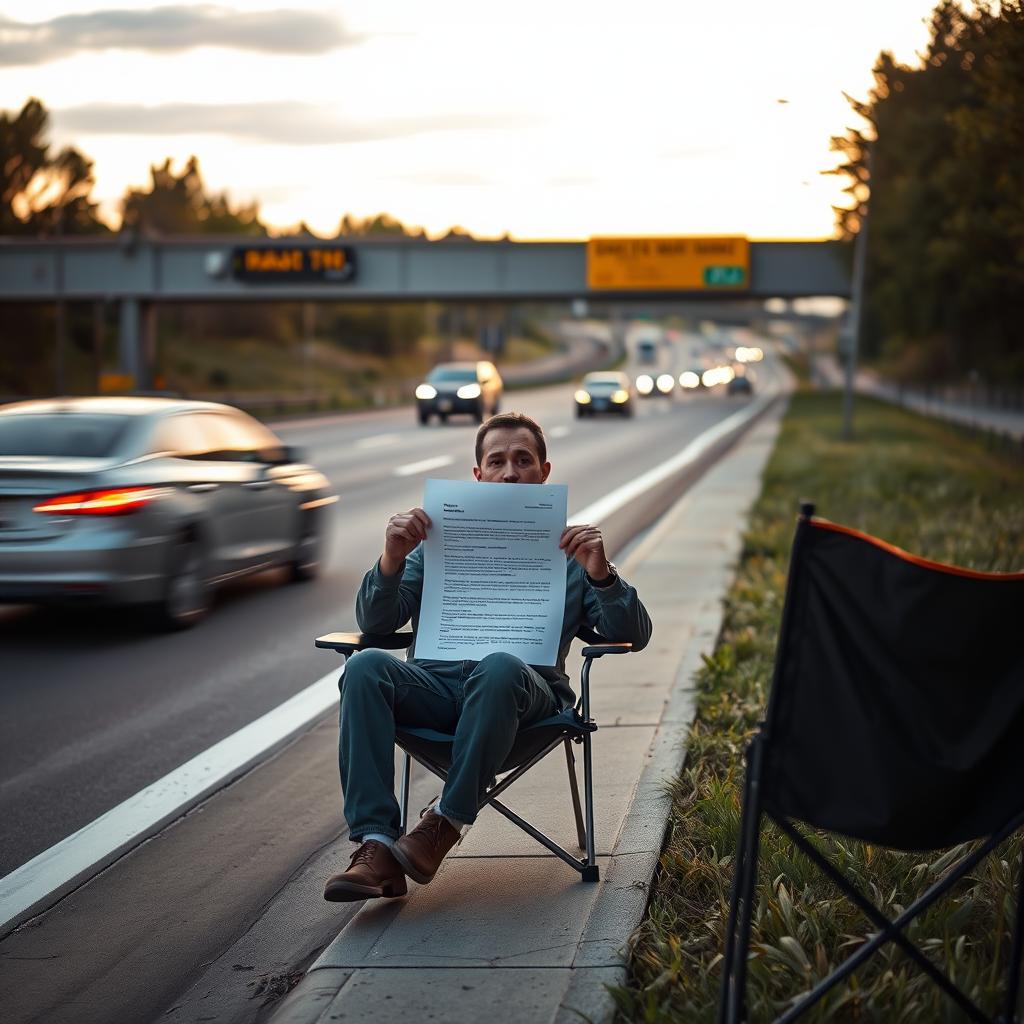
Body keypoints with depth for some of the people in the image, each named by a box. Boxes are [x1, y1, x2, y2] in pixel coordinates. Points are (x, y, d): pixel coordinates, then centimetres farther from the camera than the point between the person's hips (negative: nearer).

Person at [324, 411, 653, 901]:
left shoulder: (567, 550, 20)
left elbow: (632, 635, 9)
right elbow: (374, 621, 13)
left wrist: (601, 574, -9)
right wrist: (392, 559, -7)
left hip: (525, 691, -2)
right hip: (434, 684, 2)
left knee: (500, 667, -38)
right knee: (366, 667, -30)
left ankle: (445, 825, -27)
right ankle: (375, 848, -36)